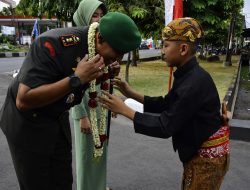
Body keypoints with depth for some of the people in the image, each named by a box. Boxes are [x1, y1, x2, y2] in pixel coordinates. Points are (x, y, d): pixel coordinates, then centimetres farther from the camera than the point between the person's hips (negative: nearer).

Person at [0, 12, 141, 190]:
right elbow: (23, 101, -33)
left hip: (58, 119, 6)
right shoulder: (53, 44, -30)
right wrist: (76, 79, -35)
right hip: (26, 122, -6)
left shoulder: (101, 51, -8)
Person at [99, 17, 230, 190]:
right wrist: (132, 93, -1)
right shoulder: (187, 75, 0)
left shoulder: (195, 82, -29)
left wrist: (124, 110, -25)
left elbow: (166, 126, -28)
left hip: (208, 154, -8)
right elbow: (167, 105, 6)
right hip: (199, 149, 8)